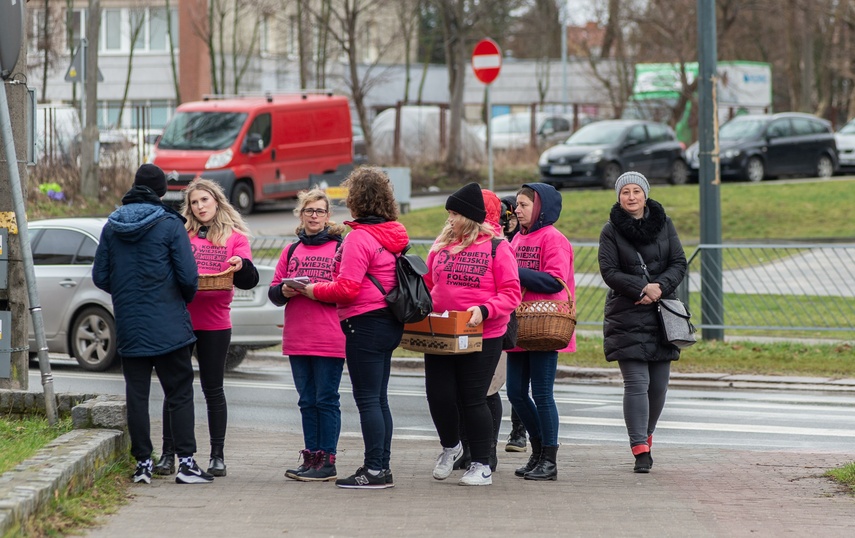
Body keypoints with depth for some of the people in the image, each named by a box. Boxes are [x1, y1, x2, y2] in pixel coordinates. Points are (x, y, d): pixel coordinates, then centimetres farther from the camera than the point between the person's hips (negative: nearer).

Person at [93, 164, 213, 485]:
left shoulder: (112, 226, 4)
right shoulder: (170, 224, -8)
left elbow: (100, 276, 6)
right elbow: (188, 277, -11)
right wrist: (185, 299, 10)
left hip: (128, 327, 3)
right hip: (168, 326, -3)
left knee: (136, 395, 8)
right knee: (179, 393, 2)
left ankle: (142, 463, 7)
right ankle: (186, 462, -3)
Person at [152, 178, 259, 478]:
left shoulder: (235, 237, 6)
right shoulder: (180, 233, 8)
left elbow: (249, 281, -2)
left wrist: (241, 266, -23)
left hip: (215, 322, -1)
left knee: (213, 389, 4)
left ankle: (217, 456, 9)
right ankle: (168, 454, 7)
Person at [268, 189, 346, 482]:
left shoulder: (340, 248, -1)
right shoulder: (291, 251, 16)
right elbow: (273, 292, 15)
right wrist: (284, 291, -7)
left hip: (330, 339, -5)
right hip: (297, 339, 6)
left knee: (326, 400, -3)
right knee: (307, 401, 10)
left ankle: (327, 462, -1)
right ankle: (311, 458, 15)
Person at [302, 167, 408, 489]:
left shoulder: (359, 238, -15)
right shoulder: (393, 236, 11)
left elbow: (346, 289, -20)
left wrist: (313, 291, -4)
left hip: (366, 324, -9)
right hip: (390, 322, 9)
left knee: (367, 399, -5)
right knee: (379, 398, 13)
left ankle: (374, 470, -4)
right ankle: (382, 466, 17)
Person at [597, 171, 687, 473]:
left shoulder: (663, 225, 9)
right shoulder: (611, 231, 1)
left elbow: (679, 263, 5)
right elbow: (609, 272, -6)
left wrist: (661, 286, -12)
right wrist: (643, 288, -18)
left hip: (663, 313, 3)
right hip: (627, 316, -3)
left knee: (659, 384, 6)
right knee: (636, 383, -11)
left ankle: (646, 435, 27)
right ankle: (640, 450, -11)